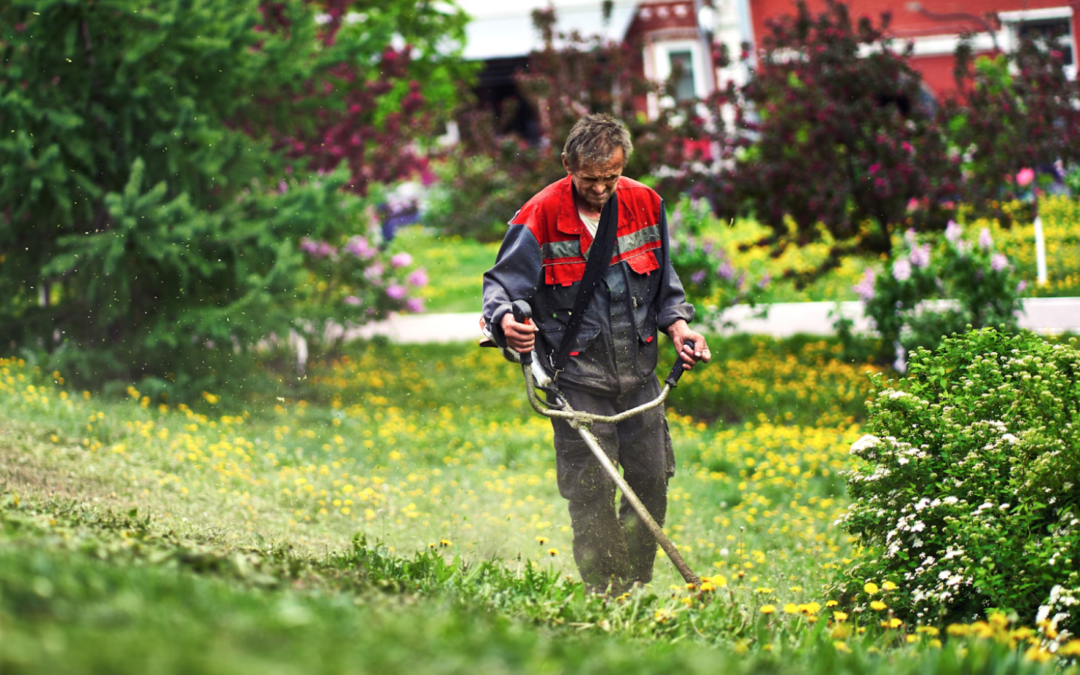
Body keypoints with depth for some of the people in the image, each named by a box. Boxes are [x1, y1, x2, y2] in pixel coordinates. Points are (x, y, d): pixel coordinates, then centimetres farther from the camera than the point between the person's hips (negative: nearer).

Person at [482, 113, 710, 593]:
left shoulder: (644, 206, 1)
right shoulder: (540, 218, -13)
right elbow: (501, 283, -11)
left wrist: (676, 324, -2)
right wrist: (505, 320, -33)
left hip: (637, 370, 5)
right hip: (579, 377, -4)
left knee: (651, 479, 8)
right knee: (591, 491, -6)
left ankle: (638, 587, 23)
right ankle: (604, 596, 3)